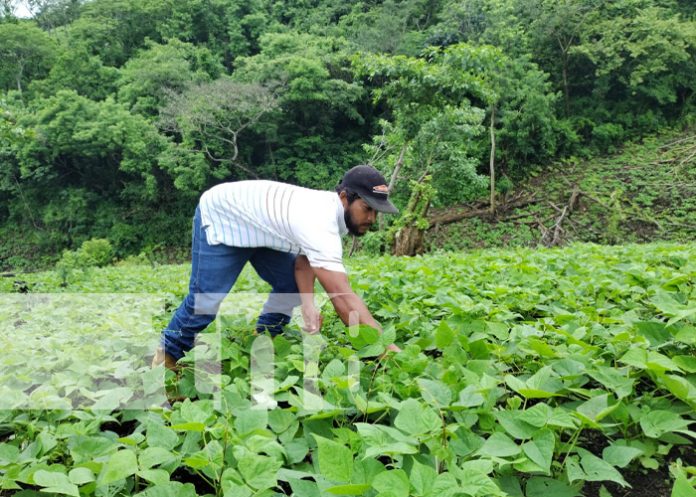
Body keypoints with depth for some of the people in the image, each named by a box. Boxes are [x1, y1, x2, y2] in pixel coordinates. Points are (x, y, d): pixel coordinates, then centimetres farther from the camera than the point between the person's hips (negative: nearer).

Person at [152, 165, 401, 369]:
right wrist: (385, 347, -48)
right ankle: (168, 354, 13)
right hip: (219, 218, -8)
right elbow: (343, 297, -47)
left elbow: (303, 260, -8)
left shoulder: (331, 207, -13)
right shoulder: (320, 224, -42)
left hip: (256, 223, 8)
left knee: (290, 285, -1)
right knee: (206, 299, -12)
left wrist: (308, 304, -25)